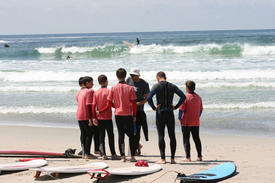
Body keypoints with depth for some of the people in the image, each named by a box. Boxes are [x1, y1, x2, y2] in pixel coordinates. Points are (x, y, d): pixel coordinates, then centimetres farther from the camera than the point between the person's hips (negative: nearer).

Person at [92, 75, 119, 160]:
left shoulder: (96, 92, 4)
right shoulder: (108, 91, -8)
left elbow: (94, 105, 0)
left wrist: (94, 117, 1)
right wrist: (100, 111, -4)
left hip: (99, 118, 4)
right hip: (107, 117, -4)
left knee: (101, 136, 7)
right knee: (111, 136, 6)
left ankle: (103, 154, -2)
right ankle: (113, 154, 9)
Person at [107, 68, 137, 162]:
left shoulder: (113, 88, -3)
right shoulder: (130, 88, -7)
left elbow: (109, 103, 0)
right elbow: (134, 103, -6)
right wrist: (134, 115, 4)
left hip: (118, 114, 1)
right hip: (128, 114, -1)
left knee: (121, 135, 7)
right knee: (131, 136, 8)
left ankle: (123, 157, 4)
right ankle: (132, 157, 5)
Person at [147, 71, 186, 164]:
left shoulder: (156, 86, -4)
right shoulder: (172, 86, 6)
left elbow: (149, 98, -17)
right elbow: (183, 96, 0)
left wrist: (154, 107, -6)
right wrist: (176, 107, 4)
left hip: (160, 112, -3)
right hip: (170, 113, 3)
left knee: (161, 136, 0)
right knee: (172, 136, 6)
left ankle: (163, 159, -3)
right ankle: (172, 158, 5)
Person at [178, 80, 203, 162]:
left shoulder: (185, 97, -14)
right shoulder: (198, 97, 6)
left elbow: (181, 109, -16)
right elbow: (201, 109, 12)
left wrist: (180, 118, -4)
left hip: (186, 122, -6)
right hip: (196, 123, 6)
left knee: (186, 140, 0)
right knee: (197, 139, 14)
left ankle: (188, 157, -4)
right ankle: (199, 156, 15)